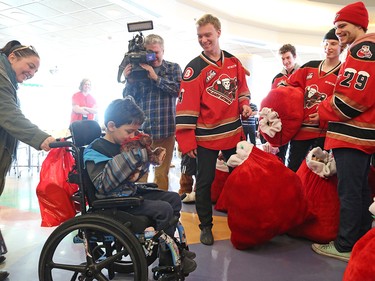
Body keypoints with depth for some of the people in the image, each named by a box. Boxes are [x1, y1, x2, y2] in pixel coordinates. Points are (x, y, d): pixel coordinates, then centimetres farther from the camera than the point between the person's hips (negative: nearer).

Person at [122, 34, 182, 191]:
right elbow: (128, 99, 8)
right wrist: (129, 81, -9)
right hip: (141, 129, 0)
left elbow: (178, 88, -7)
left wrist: (156, 77, -13)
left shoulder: (173, 68, 11)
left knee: (162, 173, 8)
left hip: (165, 129, 0)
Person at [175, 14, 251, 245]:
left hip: (234, 132, 5)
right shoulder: (194, 68, -9)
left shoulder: (234, 62, 7)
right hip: (206, 136, -5)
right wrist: (187, 141, -17)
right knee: (205, 181, 4)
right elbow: (186, 106, -13)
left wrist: (244, 103, -2)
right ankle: (206, 226, 22)